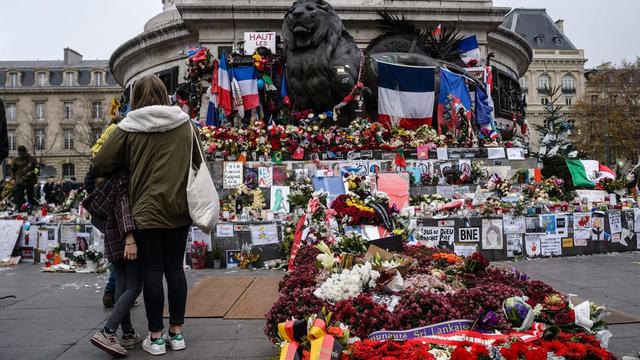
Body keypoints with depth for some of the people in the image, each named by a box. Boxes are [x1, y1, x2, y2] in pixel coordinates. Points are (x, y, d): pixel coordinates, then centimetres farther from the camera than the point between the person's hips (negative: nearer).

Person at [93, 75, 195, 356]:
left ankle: (155, 337, 12)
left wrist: (126, 168, 15)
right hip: (179, 209, 3)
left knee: (152, 270, 5)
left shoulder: (129, 127, -6)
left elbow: (100, 165, -3)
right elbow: (198, 163, 12)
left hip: (147, 210, -3)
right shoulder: (184, 124, 2)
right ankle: (176, 332, 19)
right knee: (175, 268, 11)